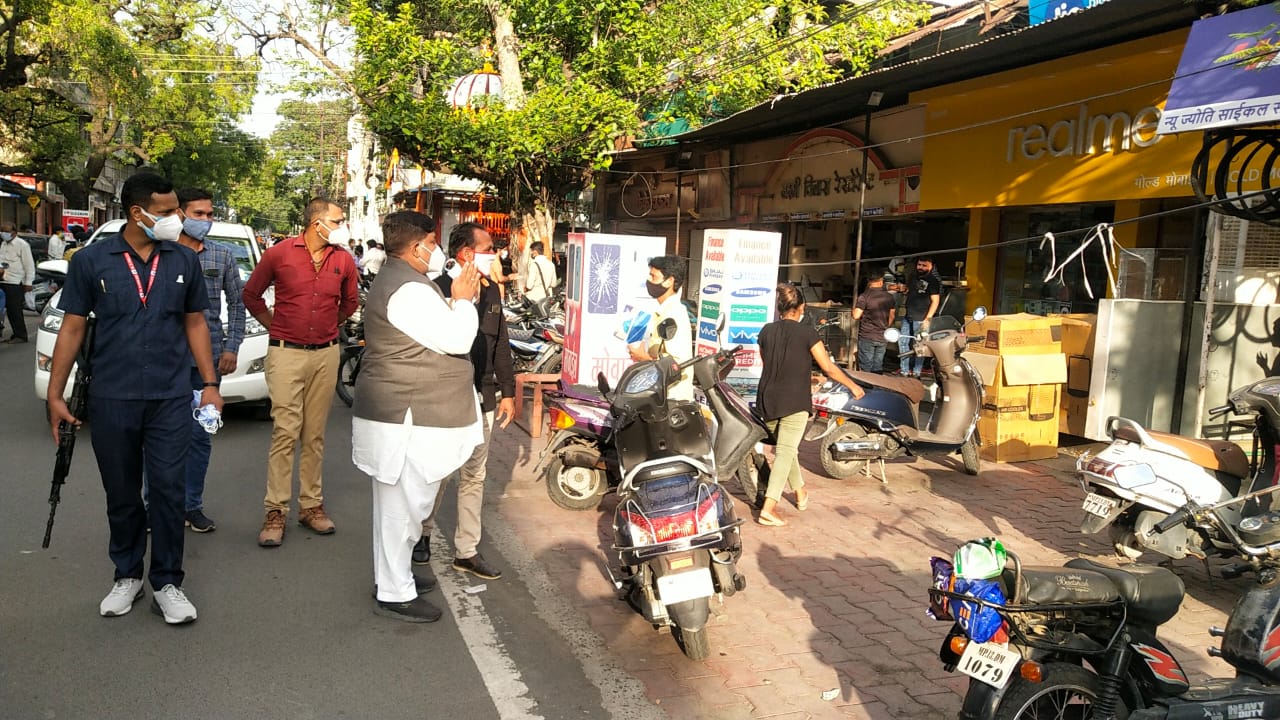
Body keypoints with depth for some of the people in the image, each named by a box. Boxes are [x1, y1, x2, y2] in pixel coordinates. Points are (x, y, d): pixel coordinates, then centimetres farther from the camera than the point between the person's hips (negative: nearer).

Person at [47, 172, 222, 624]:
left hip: (171, 399, 0)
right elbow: (73, 329, 2)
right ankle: (127, 577, 28)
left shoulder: (184, 261, 3)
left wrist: (210, 384, 5)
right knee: (121, 496, 12)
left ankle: (167, 584, 12)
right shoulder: (92, 261, -2)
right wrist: (55, 394, 0)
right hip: (111, 400, 0)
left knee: (168, 490, -1)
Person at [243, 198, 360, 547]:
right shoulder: (280, 253, -5)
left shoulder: (344, 260, 3)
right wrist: (274, 325, 8)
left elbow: (350, 302, 22)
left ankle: (311, 505, 16)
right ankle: (276, 511, 1)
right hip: (286, 353, -3)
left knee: (314, 434, 8)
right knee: (285, 432, -6)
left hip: (325, 354, 3)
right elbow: (251, 294, 9)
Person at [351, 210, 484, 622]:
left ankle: (393, 576, 34)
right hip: (408, 418, -11)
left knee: (400, 502, 20)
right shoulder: (408, 290, -20)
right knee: (404, 503, -3)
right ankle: (394, 595, 7)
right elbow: (457, 339, -21)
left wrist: (459, 299, 8)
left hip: (402, 413, 11)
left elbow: (438, 332, 18)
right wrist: (463, 300, -6)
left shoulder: (398, 280, 16)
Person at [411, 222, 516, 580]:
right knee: (437, 474, 6)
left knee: (474, 476, 10)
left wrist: (508, 391, 14)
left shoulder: (491, 291, 10)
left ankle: (466, 550, 20)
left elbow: (500, 345, 14)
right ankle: (422, 533, 30)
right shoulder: (438, 289, -13)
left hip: (481, 399, 6)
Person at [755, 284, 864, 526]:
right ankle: (769, 508, -14)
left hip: (767, 400, 5)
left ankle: (801, 493, 38)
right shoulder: (807, 332, -8)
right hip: (794, 402, -5)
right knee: (786, 452, -5)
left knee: (786, 448, 21)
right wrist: (853, 386, 10)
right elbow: (829, 368, -6)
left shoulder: (766, 331, 5)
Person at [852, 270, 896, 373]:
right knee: (878, 368, 11)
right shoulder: (889, 297, 3)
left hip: (866, 337, -4)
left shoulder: (864, 296, -13)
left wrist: (854, 306, 4)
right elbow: (891, 317, 13)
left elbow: (856, 316, -17)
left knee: (865, 369, 2)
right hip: (882, 338, 4)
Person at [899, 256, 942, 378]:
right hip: (907, 317, 7)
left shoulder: (933, 281, -7)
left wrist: (928, 319, -17)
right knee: (903, 342, 7)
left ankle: (916, 373, 4)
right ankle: (904, 371, 15)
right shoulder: (914, 278, 15)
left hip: (921, 319, -7)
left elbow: (935, 301, -12)